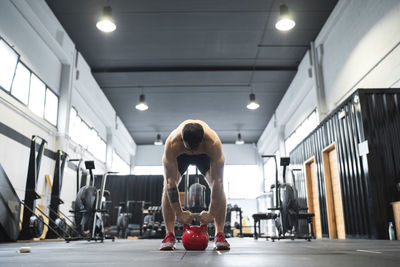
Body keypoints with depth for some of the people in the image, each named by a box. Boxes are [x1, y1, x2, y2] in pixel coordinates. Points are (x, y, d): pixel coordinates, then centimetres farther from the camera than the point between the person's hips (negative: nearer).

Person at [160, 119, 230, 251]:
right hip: (179, 155, 0)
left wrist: (211, 213, -35)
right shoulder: (172, 143, -43)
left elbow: (217, 182, -37)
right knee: (168, 186, -19)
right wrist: (179, 213, -34)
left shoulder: (214, 143, -43)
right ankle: (169, 235, -12)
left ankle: (220, 235, -12)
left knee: (219, 187, -19)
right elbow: (171, 182, -37)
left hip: (205, 154, 0)